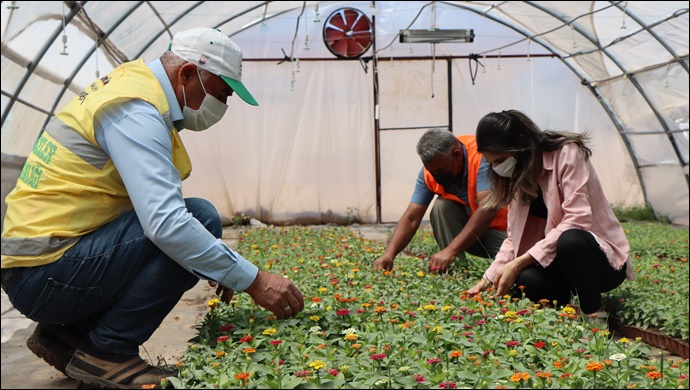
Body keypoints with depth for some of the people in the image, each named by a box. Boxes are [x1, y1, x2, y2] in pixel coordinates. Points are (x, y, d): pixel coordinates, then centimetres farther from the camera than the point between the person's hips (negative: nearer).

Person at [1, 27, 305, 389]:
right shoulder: (135, 110, -18)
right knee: (199, 218, -20)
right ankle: (107, 352, -8)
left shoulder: (130, 82, 13)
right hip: (45, 277, -10)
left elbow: (156, 208, 17)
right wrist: (252, 280, -22)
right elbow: (167, 224, -30)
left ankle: (67, 333, 13)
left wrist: (220, 266, 10)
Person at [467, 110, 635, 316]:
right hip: (559, 257, 4)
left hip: (604, 259, -4)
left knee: (569, 241, -38)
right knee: (527, 279, -30)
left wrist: (519, 263, -29)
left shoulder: (567, 154, -14)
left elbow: (577, 220, -25)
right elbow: (514, 238, 7)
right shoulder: (518, 176, 7)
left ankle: (594, 314, -14)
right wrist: (488, 279, -7)